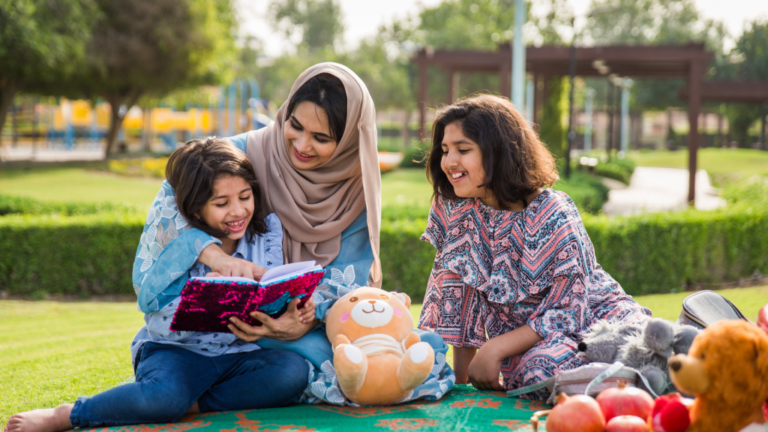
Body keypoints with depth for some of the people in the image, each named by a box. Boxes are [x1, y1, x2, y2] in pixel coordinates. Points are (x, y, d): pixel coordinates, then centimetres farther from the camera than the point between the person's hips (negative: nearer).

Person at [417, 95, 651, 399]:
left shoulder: (553, 219, -16)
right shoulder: (450, 208, -3)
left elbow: (567, 314, -17)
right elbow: (454, 291, 1)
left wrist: (495, 349, -24)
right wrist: (460, 381, -2)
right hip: (523, 346, 2)